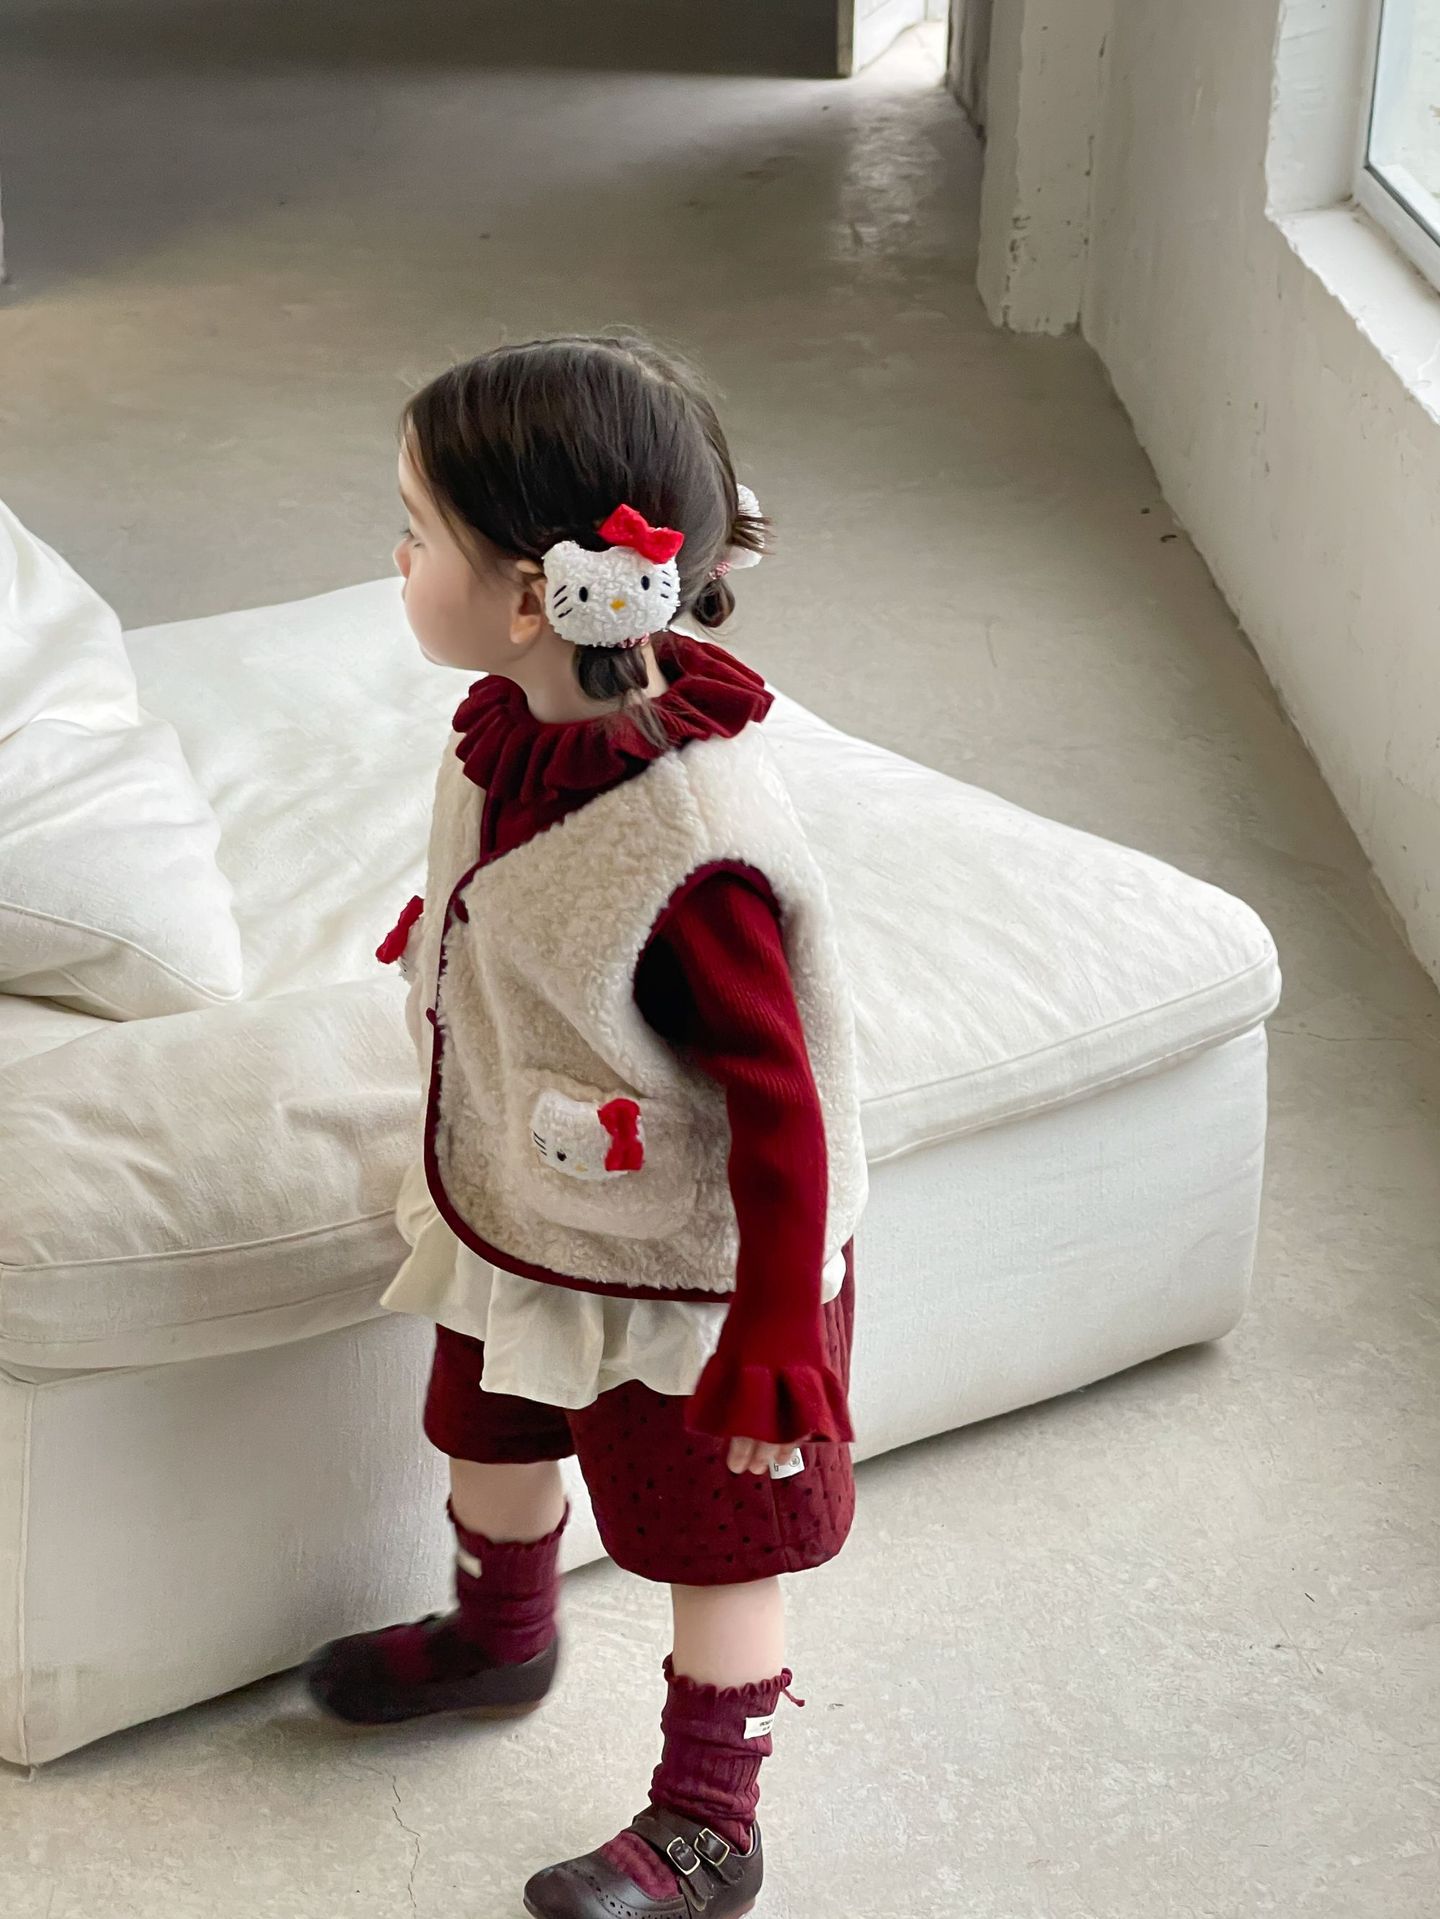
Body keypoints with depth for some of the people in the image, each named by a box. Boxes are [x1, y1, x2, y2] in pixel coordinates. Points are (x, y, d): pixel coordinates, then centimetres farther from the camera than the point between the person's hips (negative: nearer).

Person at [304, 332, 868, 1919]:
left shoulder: (687, 855, -39)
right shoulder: (509, 728, -13)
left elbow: (780, 1108, -30)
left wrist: (775, 1343, -23)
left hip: (684, 1274, -9)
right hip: (516, 1216, 9)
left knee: (716, 1544, 14)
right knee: (493, 1433, 32)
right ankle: (494, 1639, 62)